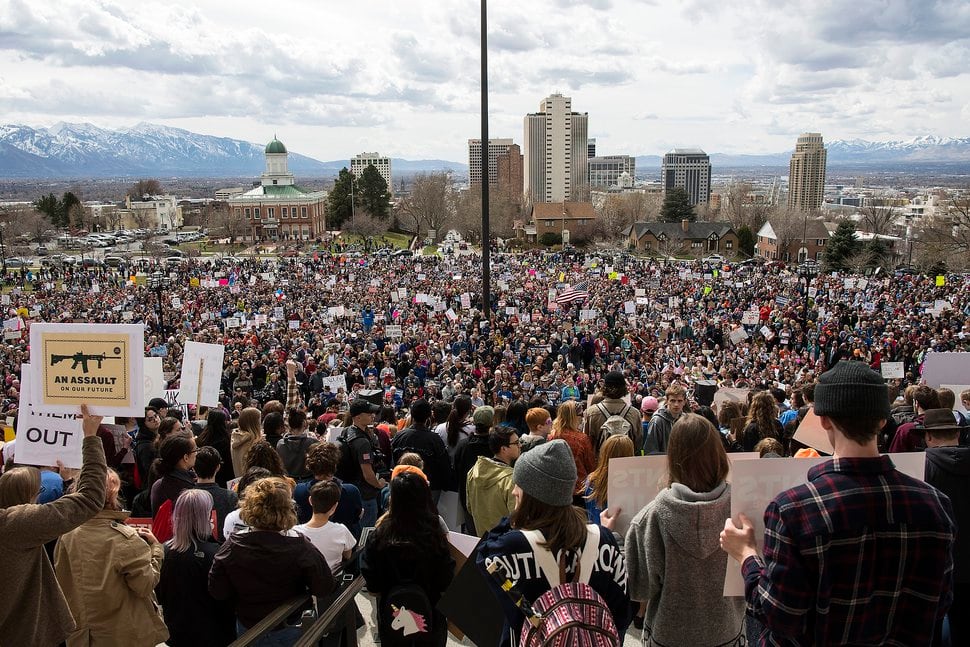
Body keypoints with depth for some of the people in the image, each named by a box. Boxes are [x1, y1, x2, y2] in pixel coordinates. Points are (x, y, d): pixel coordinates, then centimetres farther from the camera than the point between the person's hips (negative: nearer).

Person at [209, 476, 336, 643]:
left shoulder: (232, 545, -20)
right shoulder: (300, 547, -27)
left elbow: (216, 592, -10)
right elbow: (325, 589, -21)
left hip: (246, 630, 3)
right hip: (289, 630, -2)